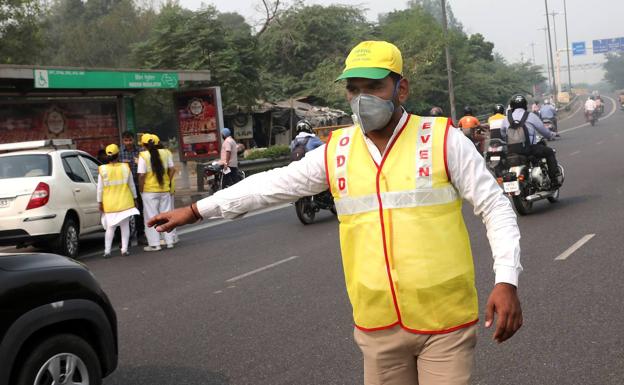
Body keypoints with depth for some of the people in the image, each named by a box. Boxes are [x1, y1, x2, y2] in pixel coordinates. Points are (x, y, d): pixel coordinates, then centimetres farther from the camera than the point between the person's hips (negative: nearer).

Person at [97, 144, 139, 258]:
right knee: (125, 226, 6)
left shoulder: (102, 170, -7)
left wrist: (100, 202, 4)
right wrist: (134, 198, 15)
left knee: (110, 227, 8)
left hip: (110, 203, 0)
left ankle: (107, 251, 3)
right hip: (125, 202, 0)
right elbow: (132, 185, 4)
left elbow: (100, 188, -4)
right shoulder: (125, 168, -3)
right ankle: (124, 249, 3)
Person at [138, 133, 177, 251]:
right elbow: (172, 169, 3)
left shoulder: (143, 156, -11)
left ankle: (154, 244, 4)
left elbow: (142, 175, -16)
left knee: (151, 217, 4)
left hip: (149, 190, -4)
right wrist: (168, 183, 12)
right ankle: (169, 241, 16)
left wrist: (141, 189, -5)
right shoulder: (165, 153, 2)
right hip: (164, 190, 4)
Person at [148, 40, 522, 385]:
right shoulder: (336, 151, 4)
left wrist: (506, 280, -16)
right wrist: (196, 210, 16)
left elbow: (495, 207, -4)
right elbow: (273, 184, 12)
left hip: (443, 319, -3)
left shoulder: (443, 139, -6)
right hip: (379, 323, 4)